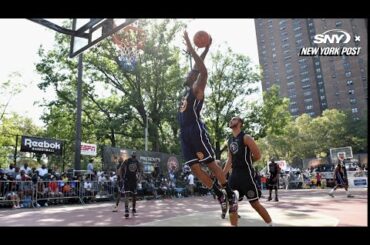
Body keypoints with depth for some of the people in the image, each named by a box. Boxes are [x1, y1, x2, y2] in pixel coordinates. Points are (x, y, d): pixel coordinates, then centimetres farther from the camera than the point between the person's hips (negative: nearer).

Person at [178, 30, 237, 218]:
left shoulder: (197, 88, 0)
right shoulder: (188, 89, 22)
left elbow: (203, 72, -18)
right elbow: (196, 69, 32)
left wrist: (191, 49, -13)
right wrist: (205, 50, 29)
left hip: (196, 130, -8)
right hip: (184, 132, 8)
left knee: (211, 163, -4)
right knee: (195, 168, 4)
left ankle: (230, 194, 10)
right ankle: (220, 195, 14)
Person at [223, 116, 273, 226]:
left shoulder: (246, 137, -9)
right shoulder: (229, 141, 13)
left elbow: (257, 155, -12)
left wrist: (246, 162, 1)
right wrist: (222, 175, 11)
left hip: (246, 174, -7)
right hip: (234, 174, 7)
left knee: (255, 203, 1)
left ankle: (270, 224, 20)